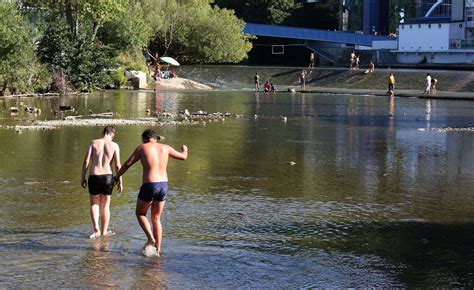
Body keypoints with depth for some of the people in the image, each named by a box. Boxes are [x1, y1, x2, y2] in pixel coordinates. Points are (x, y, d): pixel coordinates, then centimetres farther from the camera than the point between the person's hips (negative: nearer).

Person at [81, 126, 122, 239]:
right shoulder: (114, 145, 0)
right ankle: (104, 231, 21)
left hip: (94, 176, 0)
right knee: (105, 206, 16)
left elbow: (86, 161, -3)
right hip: (107, 176, 0)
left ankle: (96, 229, -4)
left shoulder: (94, 143, 1)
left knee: (94, 204, 15)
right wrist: (119, 181, 5)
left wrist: (83, 177, 4)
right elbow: (117, 165, -3)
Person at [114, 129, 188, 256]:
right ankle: (157, 249, 16)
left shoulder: (142, 148, 1)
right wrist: (184, 150, 47)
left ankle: (151, 238, -3)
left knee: (140, 213, 18)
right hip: (164, 185, 4)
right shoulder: (165, 148, 10)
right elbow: (183, 157, 23)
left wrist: (117, 177, 16)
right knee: (156, 219, 18)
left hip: (149, 186, -4)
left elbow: (127, 164, 1)